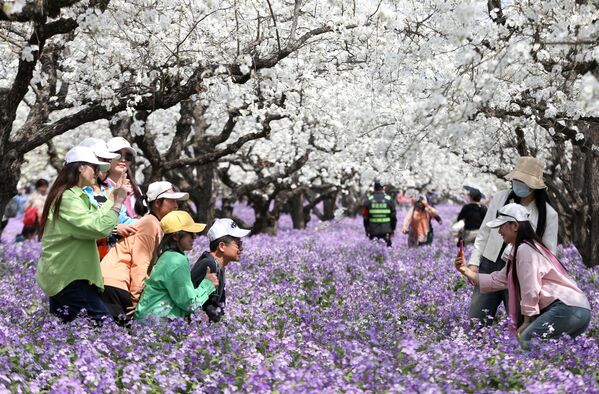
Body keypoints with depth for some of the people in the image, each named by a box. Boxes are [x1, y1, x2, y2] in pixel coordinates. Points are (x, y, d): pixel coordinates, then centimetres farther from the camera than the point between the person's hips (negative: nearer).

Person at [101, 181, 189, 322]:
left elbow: (151, 265, 18)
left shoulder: (158, 226, 20)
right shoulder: (150, 223, -9)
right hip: (114, 282, -9)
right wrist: (137, 298, -16)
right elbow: (140, 264, -15)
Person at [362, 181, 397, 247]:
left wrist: (366, 229, 14)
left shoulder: (369, 200, 1)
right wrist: (393, 229, 11)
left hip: (373, 231, 1)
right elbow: (393, 216, 1)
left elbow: (365, 216, 4)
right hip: (386, 231, -1)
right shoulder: (389, 199, -2)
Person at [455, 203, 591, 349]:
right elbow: (498, 281, 16)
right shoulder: (517, 251, 21)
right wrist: (467, 271, 12)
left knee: (524, 341, -18)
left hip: (569, 309, -10)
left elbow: (530, 290, -13)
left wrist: (527, 322, -6)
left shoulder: (525, 249, -10)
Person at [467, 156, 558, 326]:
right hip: (490, 267, 2)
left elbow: (549, 251, 2)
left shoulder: (548, 214, -2)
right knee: (475, 322, -1)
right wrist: (474, 262, 4)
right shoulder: (500, 198, 3)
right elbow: (484, 233, 10)